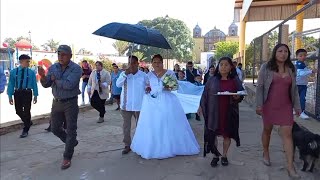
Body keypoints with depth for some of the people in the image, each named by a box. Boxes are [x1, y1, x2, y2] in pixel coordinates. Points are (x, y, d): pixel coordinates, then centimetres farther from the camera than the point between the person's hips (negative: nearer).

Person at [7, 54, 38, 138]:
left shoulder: (31, 72, -3)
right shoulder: (13, 72, -1)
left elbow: (34, 84, 0)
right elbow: (11, 84, 1)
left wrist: (35, 95, -2)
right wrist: (10, 96, -1)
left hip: (27, 93, -2)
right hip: (17, 93, 2)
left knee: (26, 111, 1)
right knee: (18, 111, 12)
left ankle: (25, 130, 16)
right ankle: (28, 122, 39)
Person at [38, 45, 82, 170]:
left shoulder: (76, 69, -15)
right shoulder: (53, 67, 2)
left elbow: (69, 85, -27)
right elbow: (46, 85, 2)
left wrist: (55, 79, -12)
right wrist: (43, 76, -19)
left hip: (70, 103, -5)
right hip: (56, 102, 6)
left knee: (71, 130, 2)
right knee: (55, 128, 15)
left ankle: (67, 158, 14)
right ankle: (72, 142, 39)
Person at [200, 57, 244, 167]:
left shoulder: (235, 81, 3)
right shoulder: (212, 80, 2)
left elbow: (241, 95, 7)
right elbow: (205, 94, 7)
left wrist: (237, 97, -15)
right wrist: (201, 106, 6)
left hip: (229, 112, 1)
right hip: (214, 112, 0)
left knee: (227, 134, 9)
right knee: (213, 133, 3)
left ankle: (224, 155, 27)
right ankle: (215, 156, 19)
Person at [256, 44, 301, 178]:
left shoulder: (291, 69, 5)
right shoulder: (266, 67, -5)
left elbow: (294, 89, 10)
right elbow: (260, 86, -6)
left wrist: (297, 106, 7)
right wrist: (259, 105, -12)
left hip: (286, 106, 2)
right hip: (269, 105, -2)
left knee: (287, 134, -3)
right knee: (267, 130, 14)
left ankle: (290, 166, 2)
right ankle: (266, 154, 37)